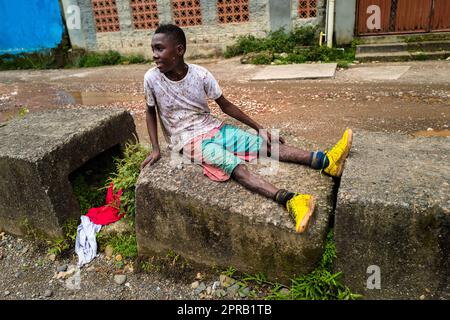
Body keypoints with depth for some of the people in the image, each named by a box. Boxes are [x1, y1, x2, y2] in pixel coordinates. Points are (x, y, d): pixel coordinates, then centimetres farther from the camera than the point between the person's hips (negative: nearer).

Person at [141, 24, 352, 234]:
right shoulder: (152, 79, -11)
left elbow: (226, 106, 2)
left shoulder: (200, 74, -8)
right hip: (188, 140, -4)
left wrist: (259, 128, 1)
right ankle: (288, 200, -49)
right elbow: (150, 112, 6)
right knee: (234, 165, -30)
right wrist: (155, 148, -3)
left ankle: (325, 161, -24)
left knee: (264, 144, -15)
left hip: (213, 128, 4)